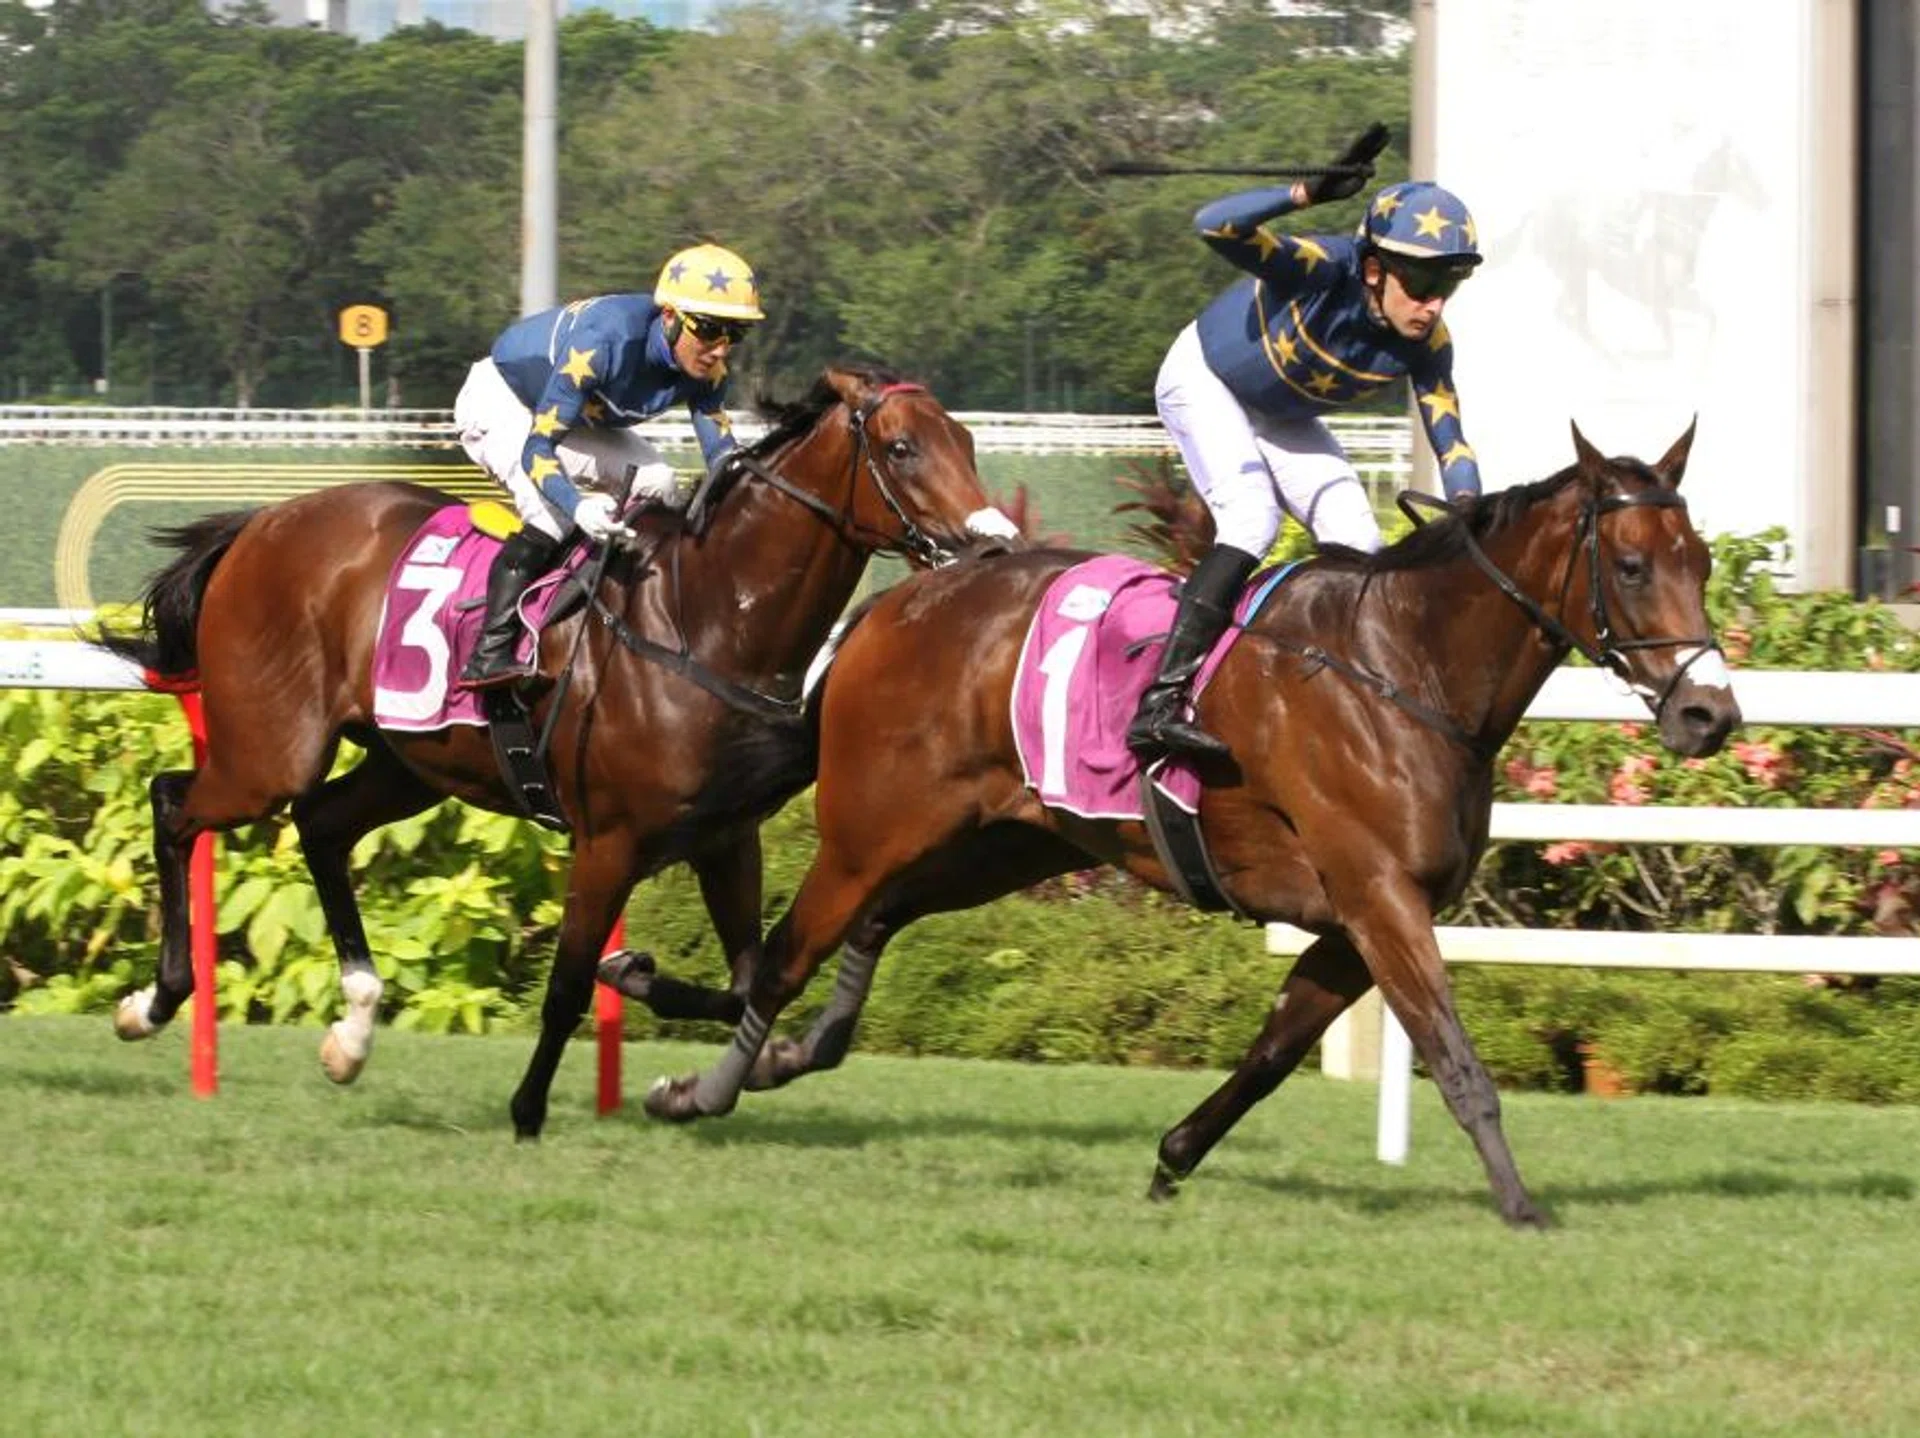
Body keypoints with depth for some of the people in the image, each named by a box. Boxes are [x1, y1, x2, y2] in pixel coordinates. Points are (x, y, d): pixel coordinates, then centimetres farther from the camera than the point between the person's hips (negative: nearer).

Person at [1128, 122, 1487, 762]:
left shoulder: (1425, 345, -22)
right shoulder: (1326, 270, -37)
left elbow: (1450, 444, -17)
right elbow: (1215, 227, -51)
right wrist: (1309, 193, -62)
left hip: (1281, 419, 6)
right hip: (1204, 383, -6)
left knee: (1356, 542, -5)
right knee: (1252, 517, -26)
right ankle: (1160, 701, -33)